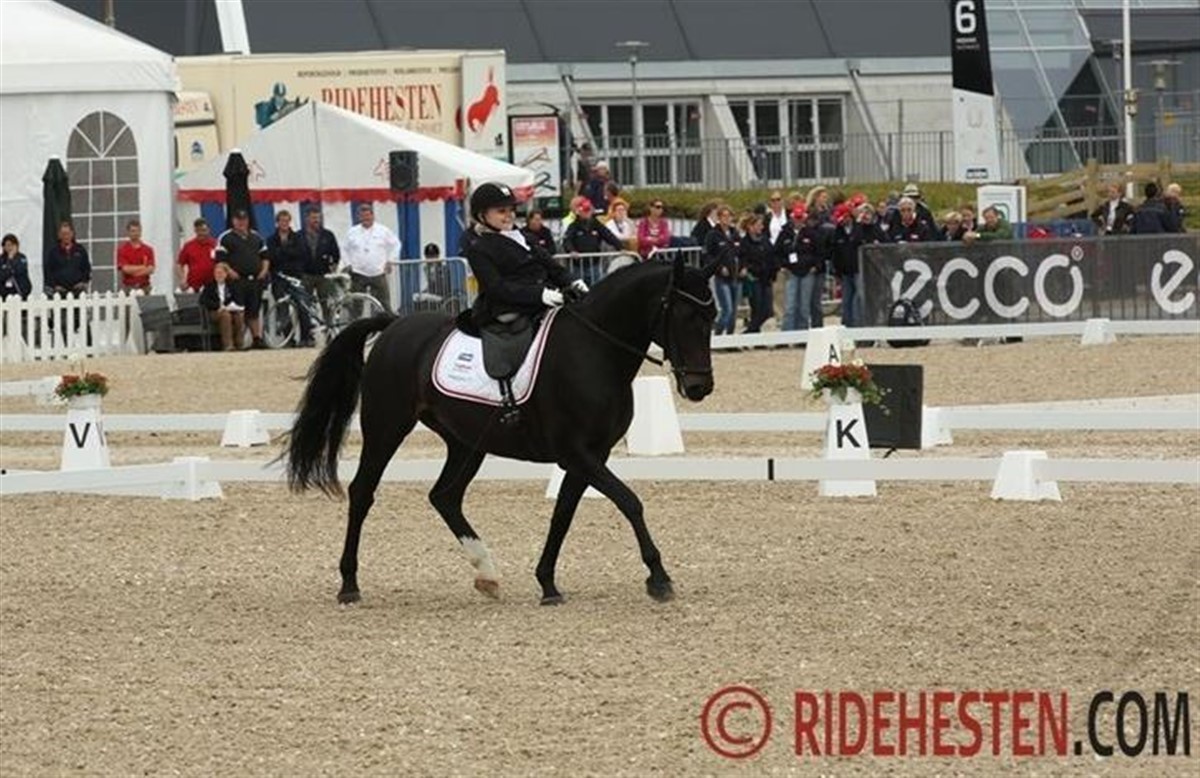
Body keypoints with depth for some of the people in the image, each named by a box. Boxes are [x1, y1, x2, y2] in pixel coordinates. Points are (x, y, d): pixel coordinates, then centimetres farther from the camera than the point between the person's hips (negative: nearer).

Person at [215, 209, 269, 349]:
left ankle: (257, 338, 9)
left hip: (256, 279, 5)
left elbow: (265, 257, 23)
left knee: (254, 311, 6)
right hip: (237, 280, -5)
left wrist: (264, 270, 6)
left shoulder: (256, 237, 19)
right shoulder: (225, 238, 2)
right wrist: (230, 272, -16)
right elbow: (220, 259, -4)